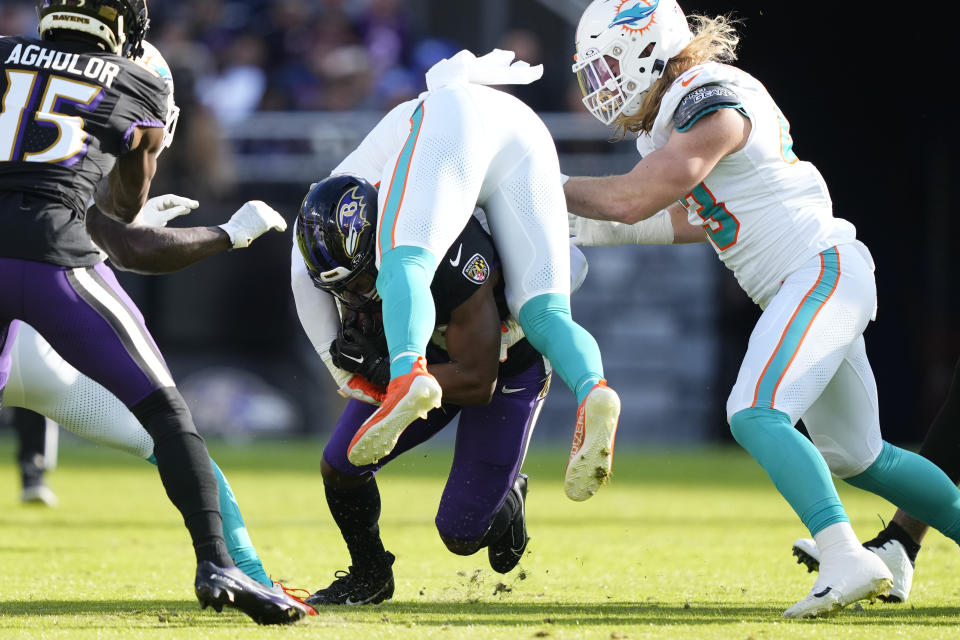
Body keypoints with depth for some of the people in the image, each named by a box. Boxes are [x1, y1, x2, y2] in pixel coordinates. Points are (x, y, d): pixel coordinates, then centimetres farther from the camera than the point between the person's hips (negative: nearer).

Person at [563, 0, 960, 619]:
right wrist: (597, 231, 16)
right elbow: (699, 220, 23)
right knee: (854, 456, 16)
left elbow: (631, 198, -19)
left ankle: (846, 559, -33)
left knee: (755, 414, -25)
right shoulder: (675, 112, 14)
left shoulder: (712, 104, -16)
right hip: (809, 285, 10)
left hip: (822, 269, -10)